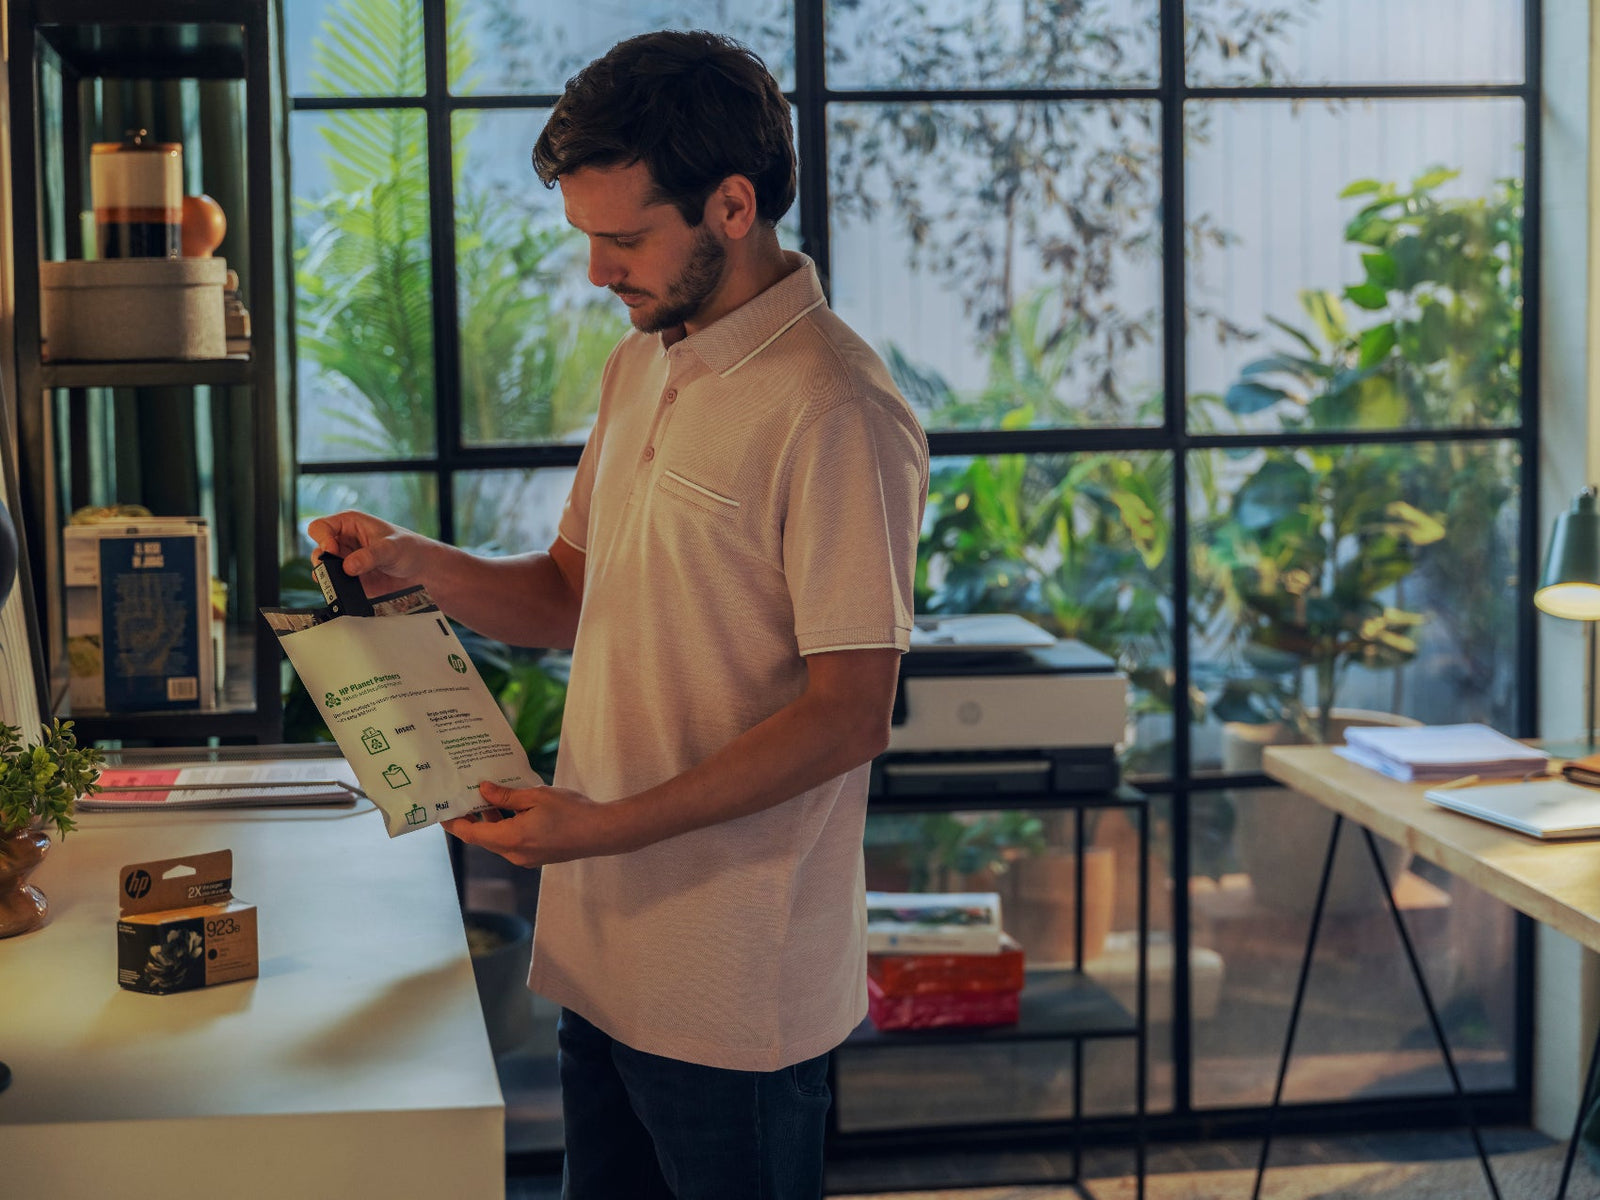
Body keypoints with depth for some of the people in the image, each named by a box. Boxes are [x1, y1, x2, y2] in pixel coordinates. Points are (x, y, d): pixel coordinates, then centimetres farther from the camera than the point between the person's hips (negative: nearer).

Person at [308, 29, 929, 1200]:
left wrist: (612, 828, -22)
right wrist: (417, 564, 1)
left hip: (737, 989, -8)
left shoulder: (837, 412, -19)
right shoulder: (644, 364, 11)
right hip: (605, 952, 8)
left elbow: (848, 714, -20)